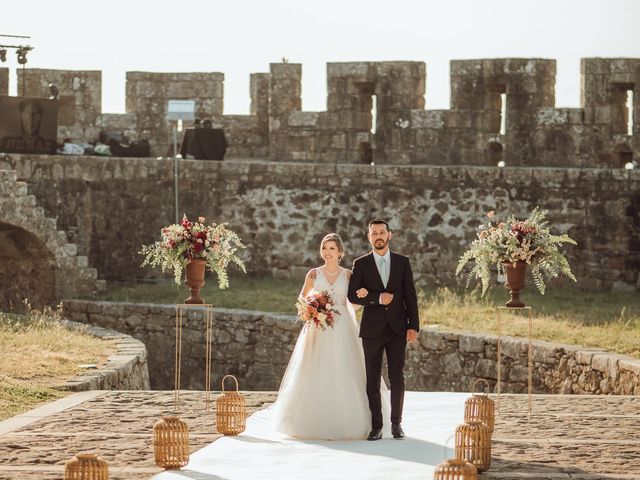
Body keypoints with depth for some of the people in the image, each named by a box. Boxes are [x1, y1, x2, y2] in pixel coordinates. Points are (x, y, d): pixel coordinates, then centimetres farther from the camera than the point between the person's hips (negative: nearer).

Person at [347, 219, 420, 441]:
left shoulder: (402, 262, 6)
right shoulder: (361, 264, 3)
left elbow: (410, 295, 5)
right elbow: (353, 295, -3)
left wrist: (413, 326, -2)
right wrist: (377, 298, -16)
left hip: (397, 328, 1)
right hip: (372, 329, -1)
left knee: (397, 378, 2)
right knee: (372, 379, 0)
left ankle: (396, 423, 12)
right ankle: (376, 426, 5)